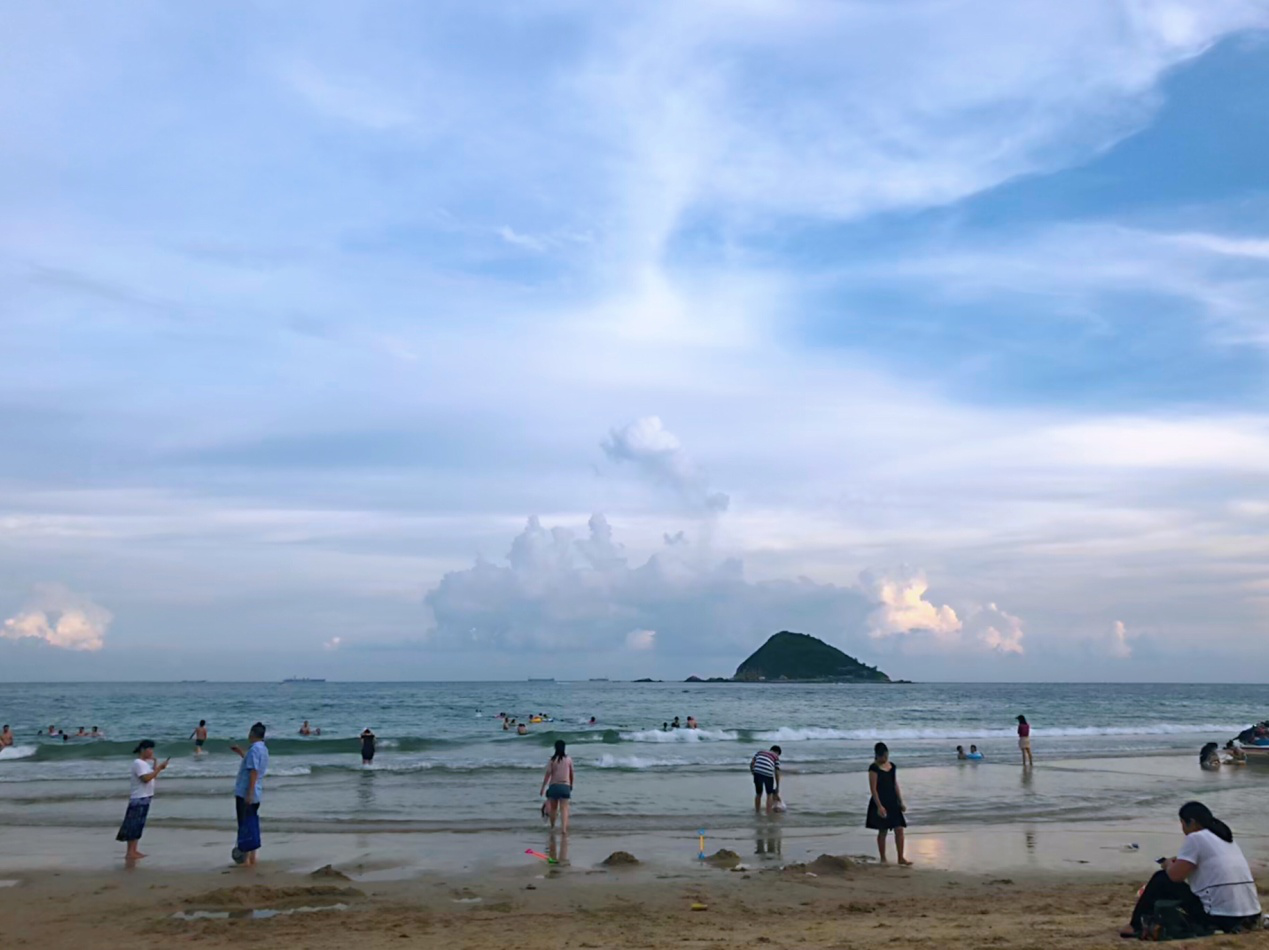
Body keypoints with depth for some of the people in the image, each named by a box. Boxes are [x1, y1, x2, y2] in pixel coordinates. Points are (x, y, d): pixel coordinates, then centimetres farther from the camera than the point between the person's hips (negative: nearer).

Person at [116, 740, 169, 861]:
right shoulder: (138, 763, -15)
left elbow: (152, 777, 15)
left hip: (145, 797, 10)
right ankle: (130, 853, -6)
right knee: (134, 825, -7)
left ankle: (133, 850, 17)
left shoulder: (145, 763, 14)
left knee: (138, 824, 12)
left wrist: (157, 767, 2)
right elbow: (146, 778, -26)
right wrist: (159, 768, -23)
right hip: (138, 798, -10)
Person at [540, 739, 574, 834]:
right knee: (564, 808, -4)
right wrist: (571, 785, 24)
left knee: (553, 808, 15)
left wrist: (543, 788, -5)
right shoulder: (568, 759, 2)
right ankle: (564, 828, -20)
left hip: (553, 786, 0)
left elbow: (548, 774, -8)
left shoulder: (552, 760, -3)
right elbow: (571, 773, 8)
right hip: (565, 786, 0)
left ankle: (552, 827, 24)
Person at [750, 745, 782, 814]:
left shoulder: (760, 751, 28)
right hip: (768, 774, -2)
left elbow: (752, 762, 14)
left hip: (757, 772, 2)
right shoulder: (776, 757, 21)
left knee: (758, 793, 21)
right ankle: (768, 814, 12)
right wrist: (777, 787, 22)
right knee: (770, 794, 17)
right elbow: (777, 773, 17)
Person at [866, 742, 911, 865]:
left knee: (899, 829, 1)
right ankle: (883, 859, 15)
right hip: (881, 802, -6)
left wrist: (901, 802, 11)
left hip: (893, 802, 6)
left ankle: (901, 858, 8)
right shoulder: (874, 768, -12)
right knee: (883, 832, 4)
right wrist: (879, 806, -21)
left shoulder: (892, 766, 8)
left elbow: (895, 785, 14)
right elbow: (873, 789, -15)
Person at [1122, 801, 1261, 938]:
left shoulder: (1195, 838, -6)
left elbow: (1175, 875, -8)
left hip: (1221, 917, -8)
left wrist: (1168, 865, 13)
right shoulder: (1225, 839, 18)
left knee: (1161, 879, 8)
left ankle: (1136, 926, 17)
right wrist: (1181, 860, 24)